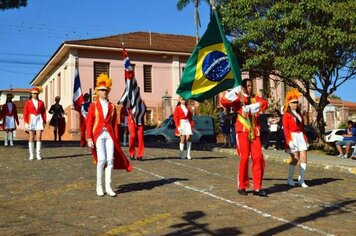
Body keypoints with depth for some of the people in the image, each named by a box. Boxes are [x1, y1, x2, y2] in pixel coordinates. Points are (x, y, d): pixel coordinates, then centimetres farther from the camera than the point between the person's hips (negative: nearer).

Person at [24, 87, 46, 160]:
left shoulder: (41, 103, 7)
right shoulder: (28, 102, 3)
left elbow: (44, 113, 8)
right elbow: (25, 113, 0)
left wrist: (44, 122, 3)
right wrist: (26, 123, -7)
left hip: (39, 120, 1)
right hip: (31, 120, -1)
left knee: (39, 137, -6)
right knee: (31, 138, 3)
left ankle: (38, 154, -1)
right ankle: (31, 154, 9)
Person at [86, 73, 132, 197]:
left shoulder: (112, 107, 12)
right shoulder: (93, 105, 5)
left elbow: (115, 124, 11)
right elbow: (89, 123, 0)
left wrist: (116, 139, 6)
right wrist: (89, 138, -8)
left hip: (109, 135, 3)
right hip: (98, 135, -3)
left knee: (110, 160, -4)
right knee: (102, 159, -13)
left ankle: (108, 187, 4)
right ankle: (99, 186, 2)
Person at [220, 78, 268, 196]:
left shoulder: (255, 98, 14)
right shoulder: (238, 98, 3)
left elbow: (264, 103, -8)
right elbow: (224, 101, -13)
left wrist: (251, 107, -23)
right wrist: (235, 91, -22)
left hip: (255, 132, 4)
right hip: (242, 131, -4)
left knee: (258, 157, -3)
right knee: (244, 157, -6)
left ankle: (257, 187, 2)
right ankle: (242, 186, 7)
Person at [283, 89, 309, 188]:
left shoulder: (299, 114, 18)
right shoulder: (286, 115, -2)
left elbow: (303, 127, 19)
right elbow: (285, 129, -8)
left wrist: (305, 139, 12)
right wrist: (289, 140, -17)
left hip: (301, 137, 6)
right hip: (292, 137, -6)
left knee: (304, 158, -2)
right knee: (295, 159, -7)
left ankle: (301, 180, 5)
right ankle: (290, 179, 10)